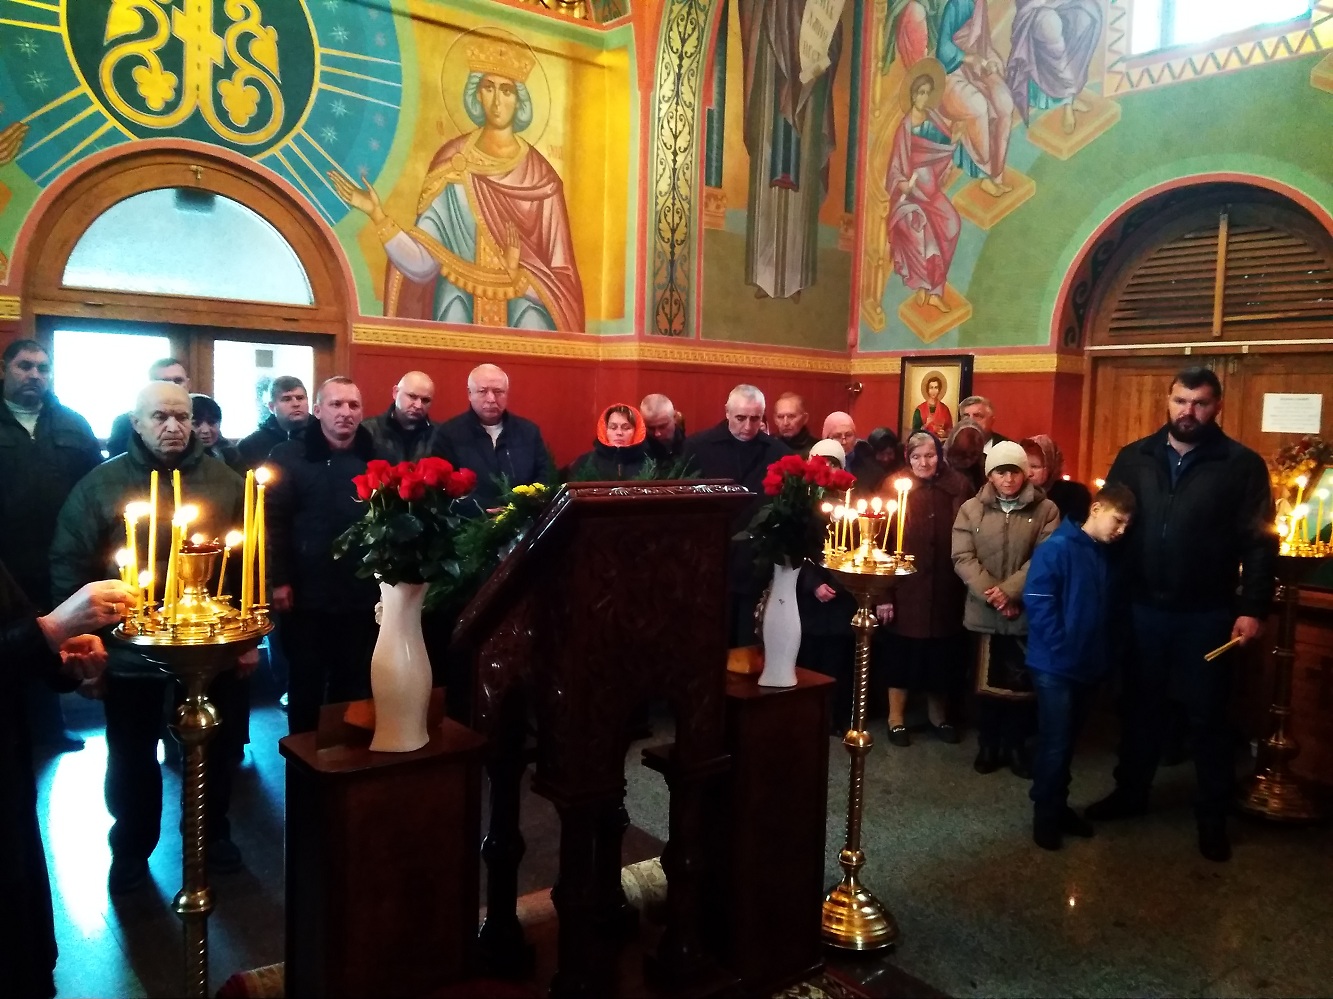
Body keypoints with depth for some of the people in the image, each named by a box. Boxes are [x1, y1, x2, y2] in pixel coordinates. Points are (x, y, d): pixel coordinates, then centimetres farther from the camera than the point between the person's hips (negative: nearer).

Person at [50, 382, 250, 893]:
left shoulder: (226, 482, -2)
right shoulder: (101, 483, -5)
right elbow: (71, 565, -3)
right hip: (130, 647, -1)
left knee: (215, 747, 17)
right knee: (132, 755, 16)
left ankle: (213, 833, 39)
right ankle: (131, 848, 36)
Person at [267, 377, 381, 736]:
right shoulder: (289, 456, -2)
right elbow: (272, 521, -7)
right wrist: (278, 580, -11)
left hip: (363, 596, 2)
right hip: (307, 596, -2)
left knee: (355, 685, 13)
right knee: (305, 683, 13)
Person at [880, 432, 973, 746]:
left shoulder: (959, 489, 0)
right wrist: (883, 594, -12)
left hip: (946, 590, 2)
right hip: (905, 589, -2)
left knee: (942, 655, 14)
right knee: (902, 654, 8)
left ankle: (938, 714, 33)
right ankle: (896, 717, 23)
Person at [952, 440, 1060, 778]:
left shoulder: (1045, 510, -1)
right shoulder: (971, 509, 3)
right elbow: (962, 558, -5)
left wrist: (1009, 591, -18)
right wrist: (990, 593, -16)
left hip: (1026, 613, -1)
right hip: (982, 612, 1)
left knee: (1021, 683, 8)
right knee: (986, 681, 11)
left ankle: (1016, 746, 25)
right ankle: (988, 746, 25)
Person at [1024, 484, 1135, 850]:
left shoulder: (1103, 556, 8)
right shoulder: (1056, 548, -13)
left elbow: (1104, 610, 14)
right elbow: (1038, 602, -17)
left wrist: (1101, 654, 5)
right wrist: (1063, 650, -16)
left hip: (1087, 666, 7)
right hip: (1055, 666, -7)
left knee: (1068, 741, 16)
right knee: (1054, 743, 0)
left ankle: (1058, 806, 29)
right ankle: (1045, 814, 14)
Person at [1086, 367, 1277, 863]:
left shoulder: (1242, 464, -5)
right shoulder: (1134, 458, 3)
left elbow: (1259, 542, -6)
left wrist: (1253, 608, -12)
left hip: (1207, 615, -2)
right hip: (1142, 609, 3)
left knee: (1207, 715, 9)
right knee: (1139, 706, 16)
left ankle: (1213, 816, 24)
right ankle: (1130, 792, 32)